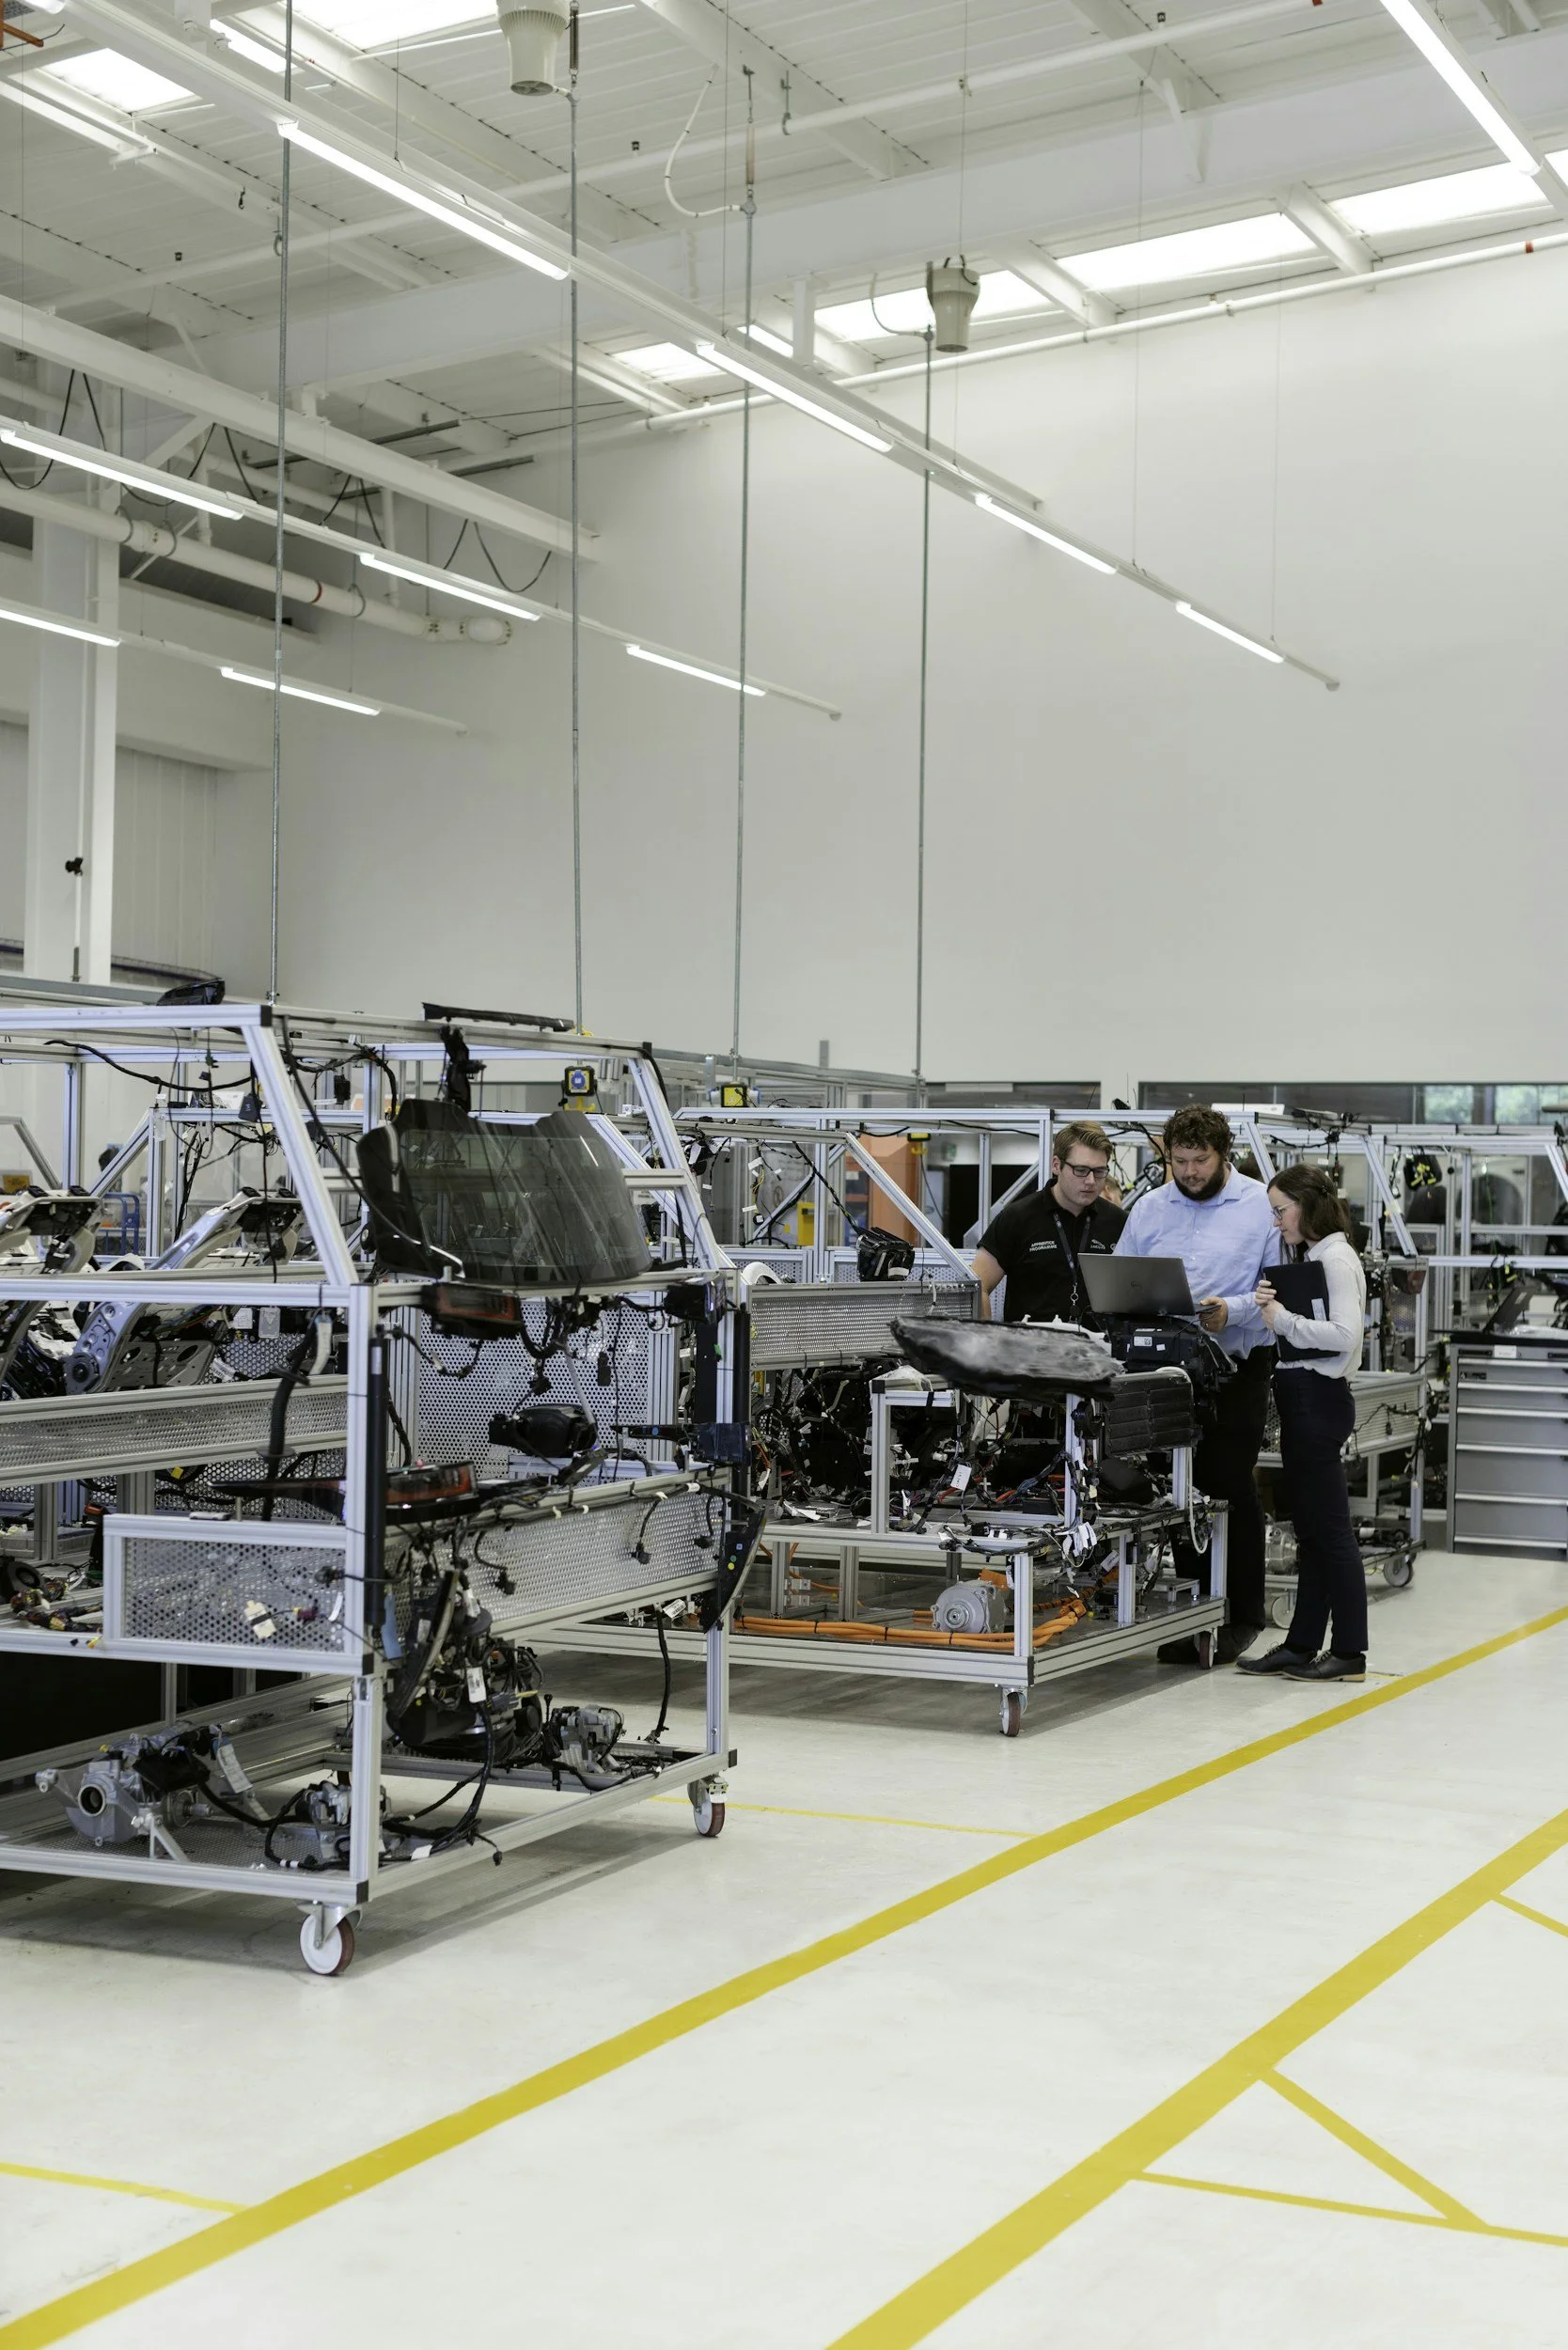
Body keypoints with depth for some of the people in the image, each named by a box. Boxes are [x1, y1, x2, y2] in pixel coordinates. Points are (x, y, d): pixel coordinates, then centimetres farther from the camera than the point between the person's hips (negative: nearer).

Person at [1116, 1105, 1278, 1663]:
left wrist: (1231, 1311, -20)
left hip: (1237, 1366, -4)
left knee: (1229, 1482, -4)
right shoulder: (1148, 1208, 11)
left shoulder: (1261, 1207, -1)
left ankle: (1242, 1612, 8)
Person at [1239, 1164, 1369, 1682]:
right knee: (1309, 1528, 12)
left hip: (1319, 1399, -10)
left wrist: (1283, 1318, -16)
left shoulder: (1335, 1258, -11)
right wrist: (1272, 1310, -2)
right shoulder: (1308, 1257, 17)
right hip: (1301, 1399, 10)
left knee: (1330, 1529, -5)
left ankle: (1349, 1653, 0)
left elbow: (1345, 1333, -23)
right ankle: (1302, 1644, 18)